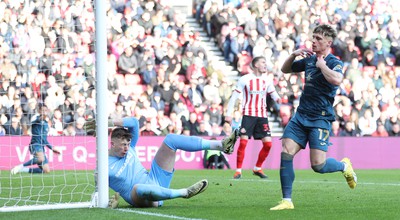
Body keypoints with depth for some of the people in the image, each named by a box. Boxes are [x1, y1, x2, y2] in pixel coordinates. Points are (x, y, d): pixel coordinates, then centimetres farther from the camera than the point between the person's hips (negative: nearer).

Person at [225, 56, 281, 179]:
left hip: (262, 115, 4)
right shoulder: (245, 79, -3)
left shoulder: (267, 80, 8)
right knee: (243, 142, -14)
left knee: (268, 143, -2)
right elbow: (234, 97, -1)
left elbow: (273, 93, 13)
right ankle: (238, 171, -6)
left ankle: (257, 169, 15)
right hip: (248, 114, -4)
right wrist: (229, 114, -5)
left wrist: (277, 98, -12)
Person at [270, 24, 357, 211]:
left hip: (320, 118, -6)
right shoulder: (309, 59, 11)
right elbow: (285, 70, 24)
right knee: (286, 153, -10)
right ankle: (287, 201, -5)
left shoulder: (334, 62, -9)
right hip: (301, 116, 6)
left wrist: (321, 64, -18)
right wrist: (293, 55, 5)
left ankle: (344, 165, 23)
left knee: (318, 165, -11)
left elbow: (336, 79, -32)